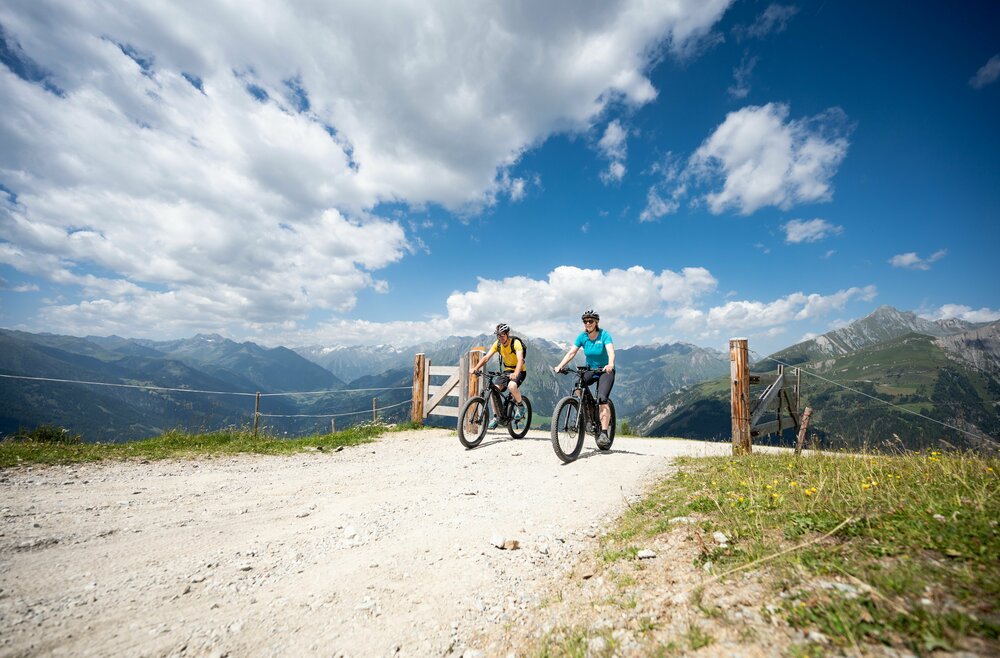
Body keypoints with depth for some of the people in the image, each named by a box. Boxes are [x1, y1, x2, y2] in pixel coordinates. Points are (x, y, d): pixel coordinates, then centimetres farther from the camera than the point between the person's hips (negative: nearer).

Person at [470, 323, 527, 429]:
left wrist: (515, 374, -52)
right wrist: (475, 368, -27)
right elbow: (486, 357, -11)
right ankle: (496, 417, 2)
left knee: (511, 386, -36)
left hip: (519, 371, -5)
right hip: (507, 371, 6)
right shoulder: (497, 344, -6)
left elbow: (520, 360, -35)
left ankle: (520, 405, -7)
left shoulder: (516, 343, -21)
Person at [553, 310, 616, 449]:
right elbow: (571, 353, -12)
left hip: (605, 371, -4)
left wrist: (610, 365, -52)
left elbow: (611, 352, -31)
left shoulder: (604, 335, -16)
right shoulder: (582, 336, -5)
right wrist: (560, 366, -27)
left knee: (602, 399, -23)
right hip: (590, 370, 4)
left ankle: (604, 433, -20)